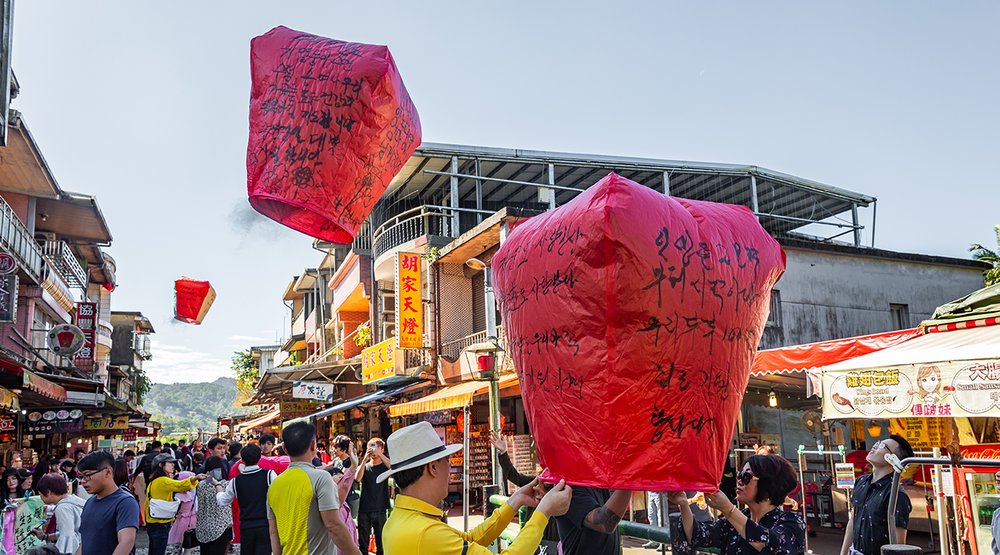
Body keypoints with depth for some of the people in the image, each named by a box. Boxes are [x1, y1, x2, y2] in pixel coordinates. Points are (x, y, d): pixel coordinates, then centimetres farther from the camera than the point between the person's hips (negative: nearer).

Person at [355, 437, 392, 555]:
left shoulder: (385, 465, 6)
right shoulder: (364, 466, 10)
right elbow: (357, 478, -10)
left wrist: (379, 454, -24)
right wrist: (365, 459, -19)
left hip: (380, 510, -1)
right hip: (364, 509, 2)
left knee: (381, 543, 1)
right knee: (363, 543, 6)